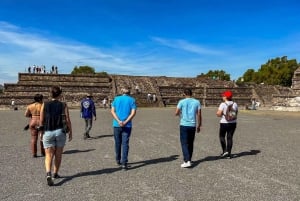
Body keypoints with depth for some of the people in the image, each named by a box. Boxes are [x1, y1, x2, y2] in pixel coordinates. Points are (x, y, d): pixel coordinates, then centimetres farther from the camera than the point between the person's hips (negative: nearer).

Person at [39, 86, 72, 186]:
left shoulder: (45, 105, 1)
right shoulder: (63, 105, -3)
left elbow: (41, 121, 2)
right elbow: (67, 120, -5)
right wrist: (70, 132, 4)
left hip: (48, 132, 0)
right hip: (60, 132, 0)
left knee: (49, 155, 2)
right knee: (58, 154, 15)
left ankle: (48, 174, -20)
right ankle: (55, 173, 29)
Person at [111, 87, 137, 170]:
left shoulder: (116, 99, 8)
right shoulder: (132, 100, 4)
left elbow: (112, 111, -3)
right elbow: (133, 113, -8)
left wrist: (119, 121, -12)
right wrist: (125, 122, -12)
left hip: (116, 124, 2)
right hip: (127, 125, -1)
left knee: (117, 143, 14)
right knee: (125, 144, 0)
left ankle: (118, 160, 28)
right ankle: (124, 163, -5)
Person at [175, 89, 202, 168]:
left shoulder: (182, 102, -3)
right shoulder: (197, 102, 5)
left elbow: (176, 113, -5)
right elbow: (199, 115, 3)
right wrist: (199, 126, 11)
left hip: (184, 125, -3)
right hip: (193, 125, 3)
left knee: (184, 143, -1)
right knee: (190, 143, 15)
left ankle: (187, 161, -11)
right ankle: (189, 160, 24)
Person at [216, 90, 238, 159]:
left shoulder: (223, 104, -13)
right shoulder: (235, 104, 4)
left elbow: (219, 114, -17)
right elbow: (236, 113, 13)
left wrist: (218, 112, 3)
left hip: (224, 123, -5)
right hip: (233, 123, 5)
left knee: (222, 136, 13)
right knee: (230, 137, 9)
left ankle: (225, 151, 6)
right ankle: (229, 153, 11)